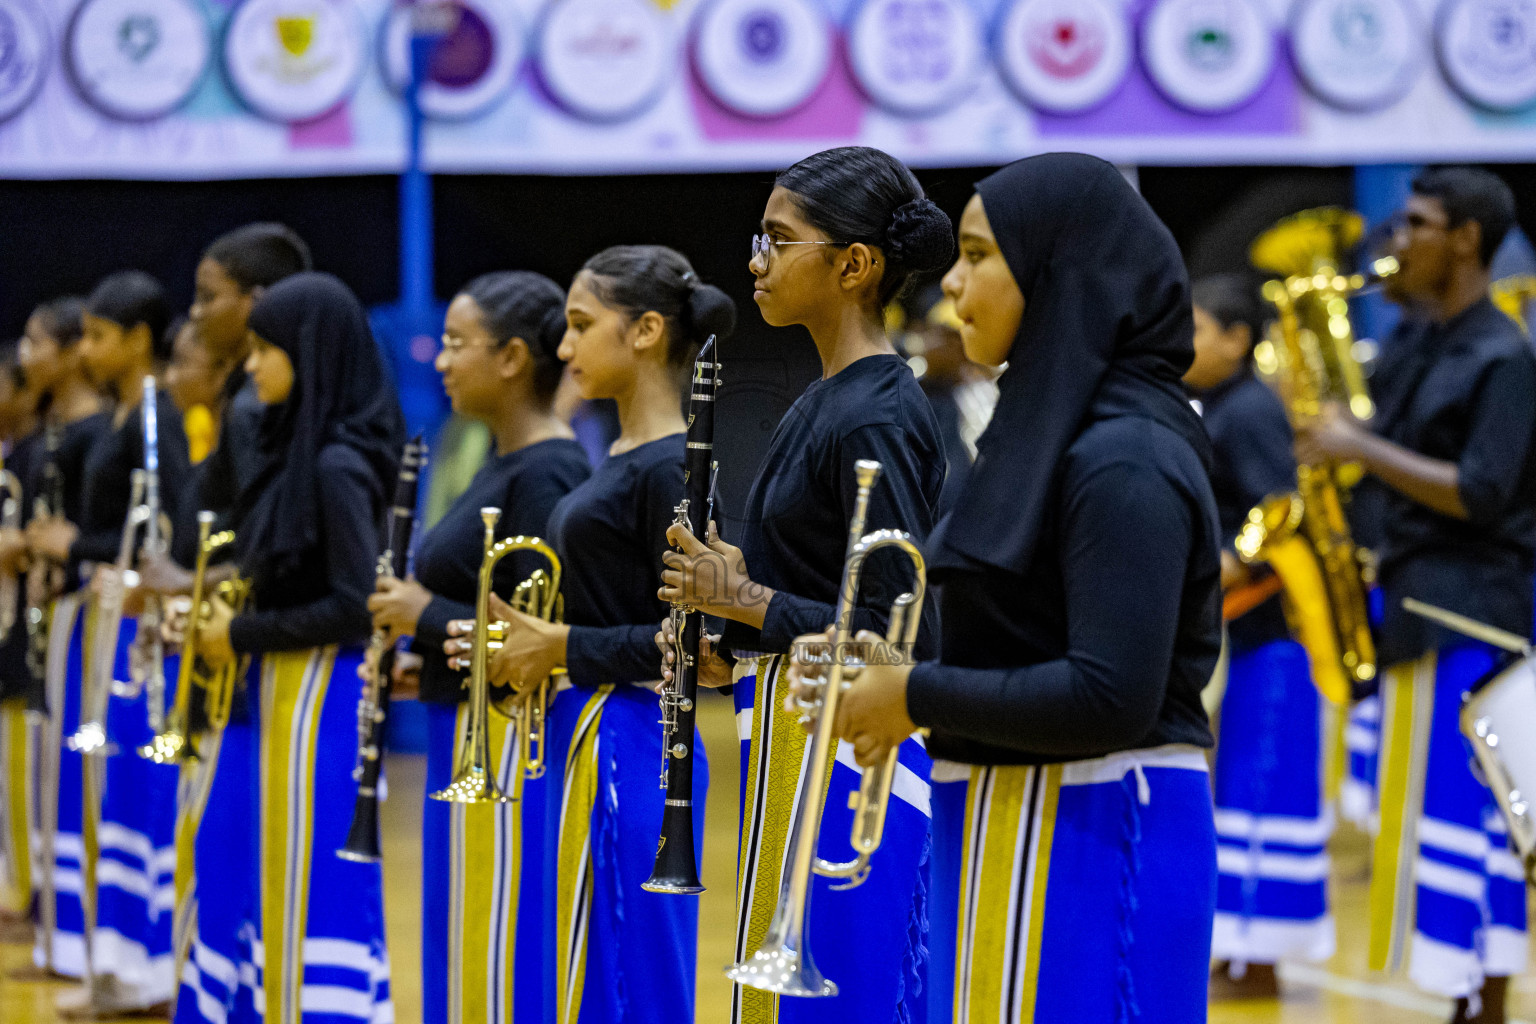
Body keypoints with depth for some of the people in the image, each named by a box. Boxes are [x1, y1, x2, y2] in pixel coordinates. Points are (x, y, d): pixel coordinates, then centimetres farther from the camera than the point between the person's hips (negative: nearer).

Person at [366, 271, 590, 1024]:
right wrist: (425, 659, 7)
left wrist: (428, 615, -15)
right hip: (467, 739, 10)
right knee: (466, 962, 14)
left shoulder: (546, 473, -17)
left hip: (508, 749, -10)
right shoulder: (504, 464, 13)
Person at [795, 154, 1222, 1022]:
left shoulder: (1124, 461, -16)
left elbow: (1111, 697, -24)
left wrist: (917, 697, -14)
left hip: (1087, 843, -10)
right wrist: (894, 676, 3)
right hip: (1015, 832, 10)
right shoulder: (1054, 426, 14)